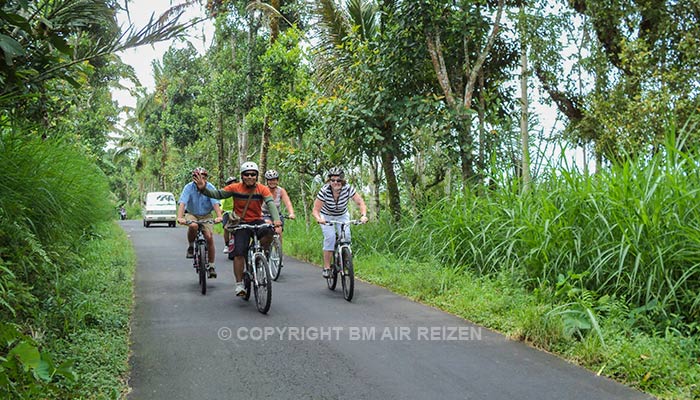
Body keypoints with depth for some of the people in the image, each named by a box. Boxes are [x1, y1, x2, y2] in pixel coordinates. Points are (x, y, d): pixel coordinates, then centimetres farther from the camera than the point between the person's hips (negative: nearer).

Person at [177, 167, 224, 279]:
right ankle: (191, 246, -5)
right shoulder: (189, 187, -17)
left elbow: (215, 203, -27)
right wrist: (180, 217, -44)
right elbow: (182, 203, -28)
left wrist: (219, 216, -45)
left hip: (206, 216, 1)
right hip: (191, 214, -1)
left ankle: (211, 266, -2)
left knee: (209, 237, -16)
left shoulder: (210, 187, -16)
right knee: (193, 226, -35)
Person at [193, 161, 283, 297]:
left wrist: (277, 221, -39)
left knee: (269, 232, -31)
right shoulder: (235, 188, -8)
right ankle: (239, 284, -2)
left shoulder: (262, 189, -10)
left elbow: (271, 204, -22)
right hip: (241, 223, 0)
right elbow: (217, 194, -12)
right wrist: (204, 189, -32)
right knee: (239, 253, -13)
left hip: (257, 221, 0)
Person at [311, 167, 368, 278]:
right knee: (330, 238, -22)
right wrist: (319, 219, -48)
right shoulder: (324, 191, -29)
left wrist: (363, 215, -42)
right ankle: (326, 267, -13)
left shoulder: (348, 189, -26)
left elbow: (361, 203, -24)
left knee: (346, 236, -20)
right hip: (326, 217, -2)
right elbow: (315, 210, -27)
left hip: (342, 216, 2)